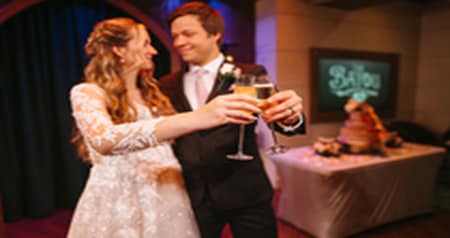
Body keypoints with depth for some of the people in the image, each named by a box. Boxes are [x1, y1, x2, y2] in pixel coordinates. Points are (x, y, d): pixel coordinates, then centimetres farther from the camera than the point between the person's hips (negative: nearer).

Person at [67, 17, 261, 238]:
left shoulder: (151, 92, 11)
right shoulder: (87, 93, -11)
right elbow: (105, 140, -32)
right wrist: (194, 118, -42)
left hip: (167, 200, 6)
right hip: (119, 204, -5)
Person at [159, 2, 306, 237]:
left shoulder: (250, 74, -5)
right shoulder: (167, 85, 5)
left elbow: (274, 112, -17)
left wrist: (290, 117, -39)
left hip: (245, 193, -2)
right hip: (192, 197, 3)